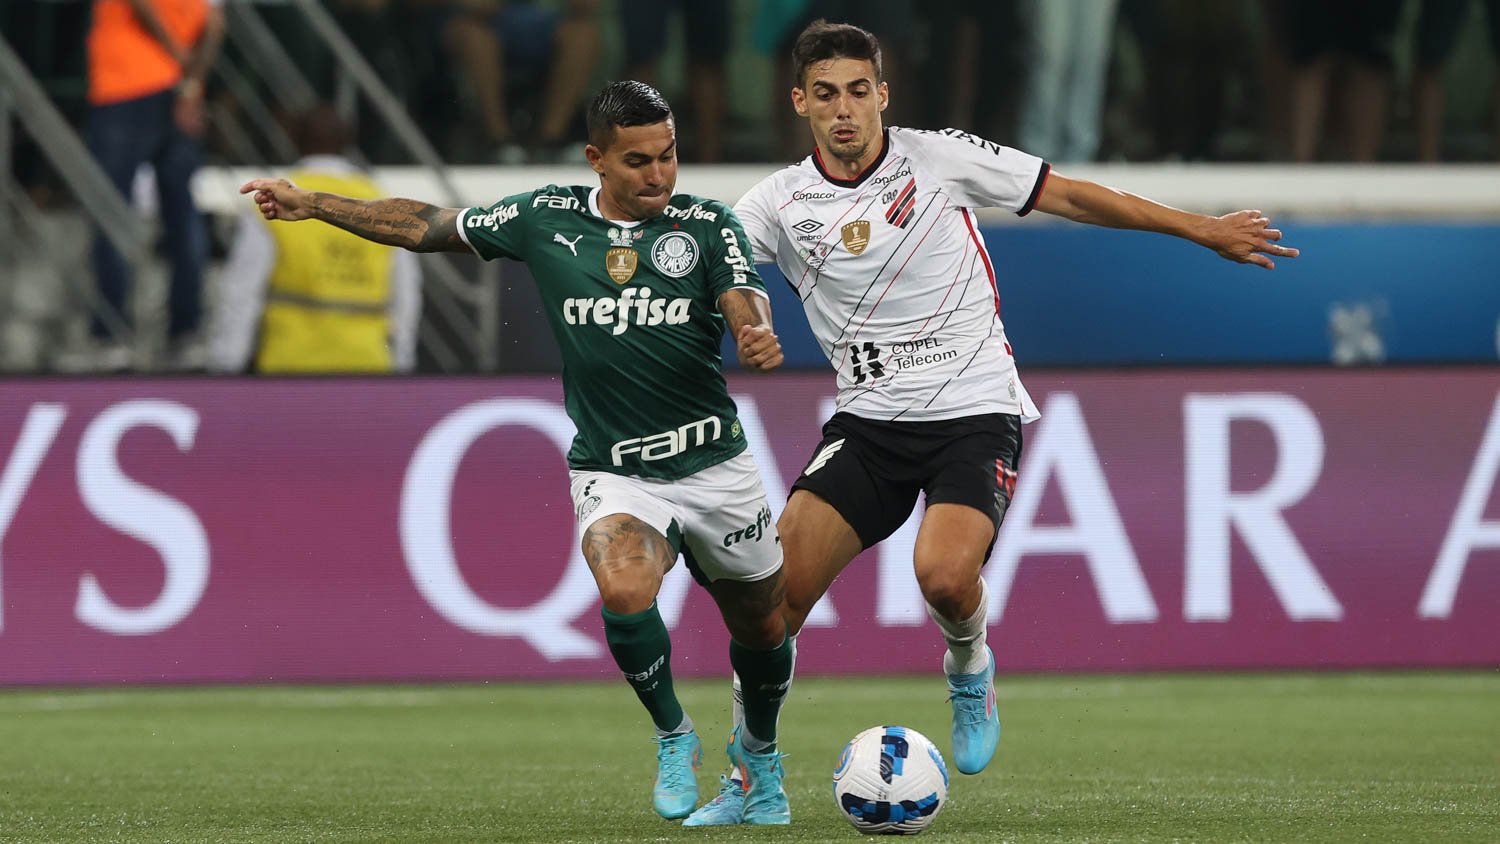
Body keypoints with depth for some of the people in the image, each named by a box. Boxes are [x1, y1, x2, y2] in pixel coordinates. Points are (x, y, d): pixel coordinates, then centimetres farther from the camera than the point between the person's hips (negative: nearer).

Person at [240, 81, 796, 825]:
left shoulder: (706, 225, -4)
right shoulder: (547, 219, -1)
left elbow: (743, 301, -20)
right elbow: (430, 227, 10)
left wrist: (758, 335, -44)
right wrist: (313, 204, 10)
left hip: (713, 466, 1)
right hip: (611, 473, -1)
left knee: (763, 628, 12)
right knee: (625, 591, -30)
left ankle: (758, 751, 45)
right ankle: (673, 738, -3)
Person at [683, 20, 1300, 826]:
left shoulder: (938, 158, -4)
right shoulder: (781, 202, 1)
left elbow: (1072, 197, 2)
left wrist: (1207, 231, 3)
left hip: (974, 411, -3)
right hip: (867, 420, 3)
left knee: (944, 575, -29)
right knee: (775, 588, -10)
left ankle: (968, 669, 8)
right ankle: (748, 781, 6)